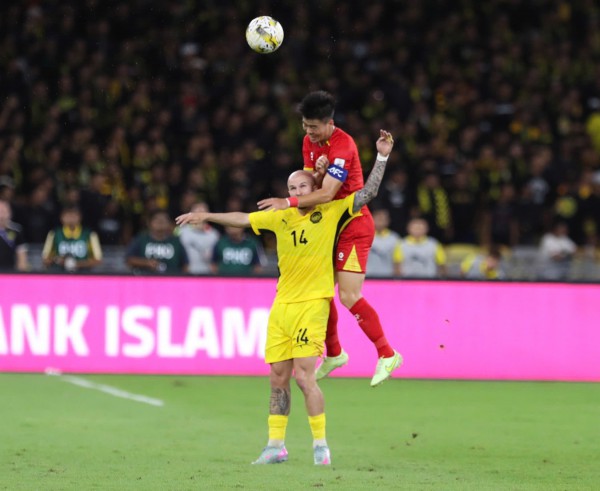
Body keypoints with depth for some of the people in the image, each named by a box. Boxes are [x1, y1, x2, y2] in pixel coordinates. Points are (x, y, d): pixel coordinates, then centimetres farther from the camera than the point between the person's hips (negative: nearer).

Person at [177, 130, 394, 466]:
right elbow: (242, 219, 17)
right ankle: (276, 445, 13)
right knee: (278, 378, 6)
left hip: (312, 303, -5)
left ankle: (321, 445, -5)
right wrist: (207, 216, 13)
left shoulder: (332, 212, 1)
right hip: (281, 305, 5)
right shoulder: (281, 217, 11)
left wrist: (382, 157, -7)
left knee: (305, 376, -13)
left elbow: (368, 193, -2)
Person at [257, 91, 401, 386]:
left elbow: (326, 193, -27)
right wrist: (318, 173, -17)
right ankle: (333, 353, 26)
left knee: (349, 295, -15)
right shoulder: (309, 142, 6)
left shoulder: (343, 147, -21)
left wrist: (288, 203, -29)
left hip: (353, 226, -8)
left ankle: (387, 355, -4)